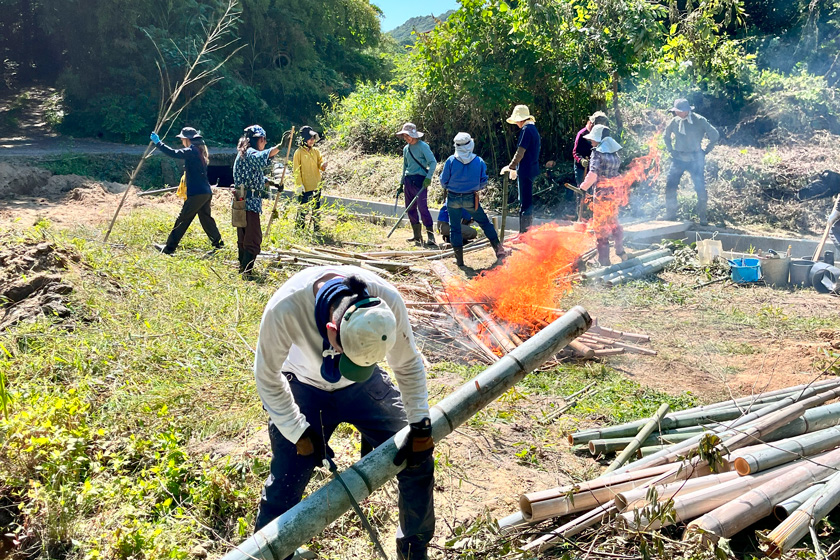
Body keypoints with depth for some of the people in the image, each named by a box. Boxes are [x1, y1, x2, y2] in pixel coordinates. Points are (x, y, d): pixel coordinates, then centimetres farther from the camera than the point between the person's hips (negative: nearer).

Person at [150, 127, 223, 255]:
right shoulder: (200, 150, 15)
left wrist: (158, 142, -18)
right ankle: (218, 243, 23)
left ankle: (169, 248, -1)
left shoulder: (192, 151, -12)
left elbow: (174, 153, -23)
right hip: (206, 192, 9)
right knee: (206, 218, 19)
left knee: (182, 220, -4)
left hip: (196, 193, -9)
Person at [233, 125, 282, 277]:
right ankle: (246, 272, -8)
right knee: (254, 238, -9)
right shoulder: (250, 153, -11)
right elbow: (263, 157, -36)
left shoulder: (245, 154, 20)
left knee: (244, 238, 18)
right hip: (249, 202, -11)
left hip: (243, 201, 11)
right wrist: (279, 146, -45)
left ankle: (243, 268, 28)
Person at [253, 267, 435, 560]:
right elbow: (267, 375, -18)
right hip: (304, 387, -2)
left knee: (417, 460, 2)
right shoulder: (286, 307, -39)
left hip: (365, 385, 2)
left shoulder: (387, 300, -33)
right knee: (284, 487, -4)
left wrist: (420, 426, -12)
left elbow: (408, 364, -11)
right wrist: (299, 433, -14)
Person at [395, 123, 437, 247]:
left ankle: (431, 236, -11)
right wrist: (402, 182, 21)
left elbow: (433, 162, -10)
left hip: (420, 180, -7)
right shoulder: (406, 148, 14)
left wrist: (428, 177, -19)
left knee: (422, 207, -14)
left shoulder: (423, 146, -7)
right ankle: (417, 235, 18)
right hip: (408, 180, 7)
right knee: (410, 208, 7)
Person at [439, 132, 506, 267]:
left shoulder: (451, 160, -9)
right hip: (471, 199, 0)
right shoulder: (479, 161, -5)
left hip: (453, 198, 0)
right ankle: (498, 248, 10)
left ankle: (459, 258, 13)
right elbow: (483, 183, 3)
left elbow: (443, 181, -2)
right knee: (485, 223, 15)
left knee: (455, 228, 11)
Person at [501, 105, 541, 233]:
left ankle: (524, 233, -3)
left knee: (525, 202, -6)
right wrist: (514, 168, 23)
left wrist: (511, 167, -8)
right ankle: (527, 231, 24)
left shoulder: (526, 130, -14)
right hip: (531, 169, 10)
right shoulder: (533, 129, 16)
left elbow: (520, 153, -18)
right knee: (528, 201, 16)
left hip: (525, 170, -10)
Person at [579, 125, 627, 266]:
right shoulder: (614, 152, 8)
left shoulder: (597, 152, -13)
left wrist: (584, 185, -8)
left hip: (602, 193, -7)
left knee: (601, 227, 4)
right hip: (615, 191, 7)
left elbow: (593, 175, -24)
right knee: (613, 222, 25)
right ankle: (620, 251, 31)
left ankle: (604, 261, 9)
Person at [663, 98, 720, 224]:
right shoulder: (674, 122, 2)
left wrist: (705, 151, 1)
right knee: (670, 186, -2)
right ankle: (670, 215, 11)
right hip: (678, 159, 3)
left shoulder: (699, 121, -8)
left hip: (696, 160, -3)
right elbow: (666, 136, 21)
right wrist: (671, 150, 11)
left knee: (701, 189, -5)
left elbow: (715, 135, 1)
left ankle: (702, 217, 8)